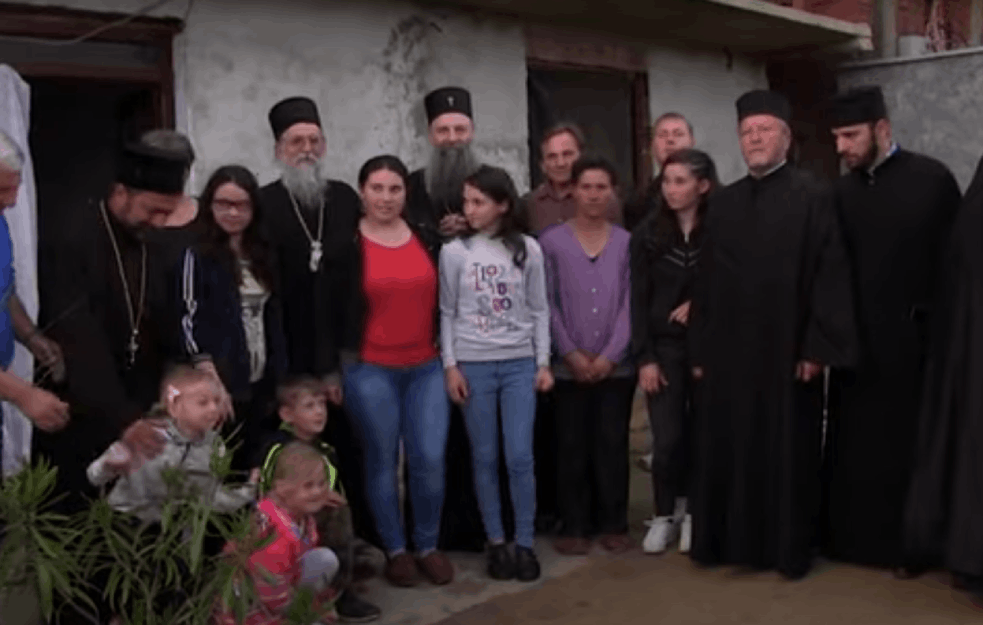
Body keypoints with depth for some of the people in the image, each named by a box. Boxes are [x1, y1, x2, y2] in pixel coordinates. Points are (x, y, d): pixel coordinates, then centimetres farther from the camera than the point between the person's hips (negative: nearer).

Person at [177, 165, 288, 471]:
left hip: (261, 382, 6)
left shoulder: (263, 254, 12)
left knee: (254, 463, 11)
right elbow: (188, 319, -12)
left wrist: (278, 376, 10)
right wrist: (207, 374, -20)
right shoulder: (196, 255, -5)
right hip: (220, 383, -5)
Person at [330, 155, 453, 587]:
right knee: (381, 462, 7)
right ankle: (395, 550, 22)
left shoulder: (426, 238, 5)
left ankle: (428, 546, 20)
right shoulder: (346, 243, -5)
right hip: (369, 370, -3)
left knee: (430, 459, 1)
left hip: (426, 368, 3)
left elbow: (442, 297, 13)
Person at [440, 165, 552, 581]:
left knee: (520, 457, -3)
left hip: (519, 363, 0)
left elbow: (539, 311, 5)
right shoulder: (454, 252, 0)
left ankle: (525, 543, 11)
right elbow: (447, 314, 3)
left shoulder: (528, 250, 2)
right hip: (473, 365, 0)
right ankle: (495, 542, 17)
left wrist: (543, 363, 1)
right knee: (485, 458, 5)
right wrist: (450, 365, -3)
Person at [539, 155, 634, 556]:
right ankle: (574, 527, 16)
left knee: (612, 445, 7)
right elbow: (547, 304, -2)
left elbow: (630, 303, 0)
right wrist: (571, 354, -9)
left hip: (616, 366, 1)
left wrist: (609, 356, -9)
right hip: (569, 367, -1)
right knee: (572, 447, 5)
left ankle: (613, 524, 19)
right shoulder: (551, 242, 1)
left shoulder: (627, 243, 4)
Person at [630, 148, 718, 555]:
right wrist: (644, 357, -5)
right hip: (664, 346, 1)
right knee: (667, 438, 0)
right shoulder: (647, 234, 1)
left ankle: (692, 513, 22)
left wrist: (701, 303, -14)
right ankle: (665, 515, 18)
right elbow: (639, 300, 0)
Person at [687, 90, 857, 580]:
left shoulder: (815, 198, -4)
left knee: (786, 453, 6)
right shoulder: (723, 204, 10)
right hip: (727, 351, 4)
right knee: (726, 450, 9)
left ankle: (788, 549, 20)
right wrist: (699, 349, 7)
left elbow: (831, 276, -9)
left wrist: (817, 347, -15)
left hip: (787, 350, -4)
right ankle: (729, 540, 23)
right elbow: (705, 282, 10)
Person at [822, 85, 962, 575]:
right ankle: (853, 536, 22)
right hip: (855, 342, 4)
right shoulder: (842, 192, 7)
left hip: (911, 341, -4)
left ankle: (908, 544, 18)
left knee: (906, 446, 6)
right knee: (852, 447, 9)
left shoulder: (931, 179, -5)